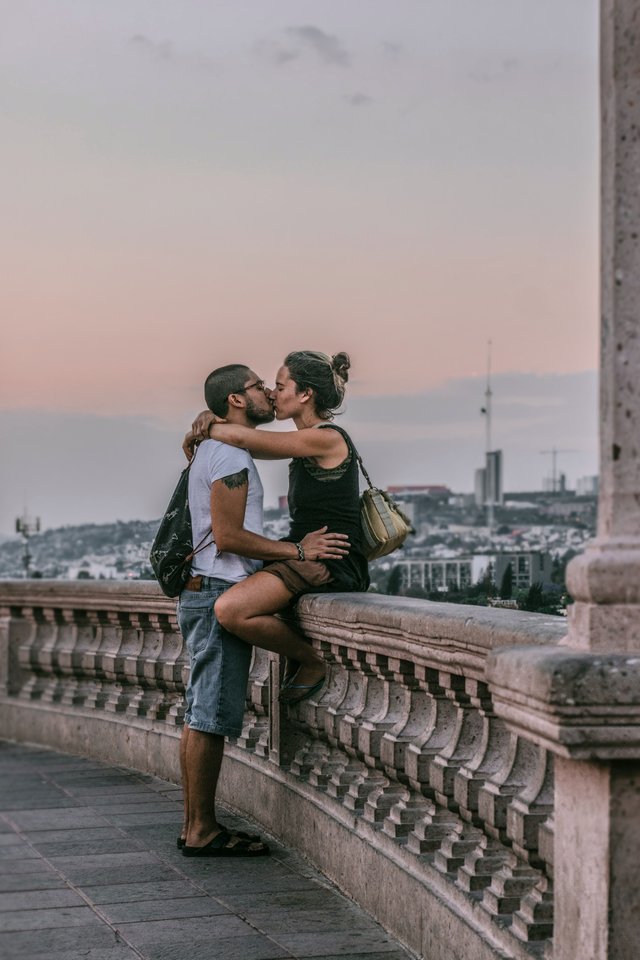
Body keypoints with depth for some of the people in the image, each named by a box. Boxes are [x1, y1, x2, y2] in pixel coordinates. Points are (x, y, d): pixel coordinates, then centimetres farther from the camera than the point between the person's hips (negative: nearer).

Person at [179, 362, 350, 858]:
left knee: (202, 715, 11)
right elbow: (228, 536, -19)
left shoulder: (215, 450, 20)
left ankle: (196, 825, 15)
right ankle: (202, 831, -4)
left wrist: (294, 549, 22)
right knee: (212, 717, -7)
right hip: (221, 593, -11)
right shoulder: (231, 454, -13)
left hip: (205, 592, 11)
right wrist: (297, 550, -15)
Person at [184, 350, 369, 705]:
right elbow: (249, 444, 19)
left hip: (330, 565, -10)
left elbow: (243, 438, -17)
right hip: (307, 558, 10)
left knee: (230, 609, -27)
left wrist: (198, 434, 0)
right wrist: (208, 420, 0)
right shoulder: (307, 442, 14)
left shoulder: (328, 439, -15)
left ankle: (312, 662, -7)